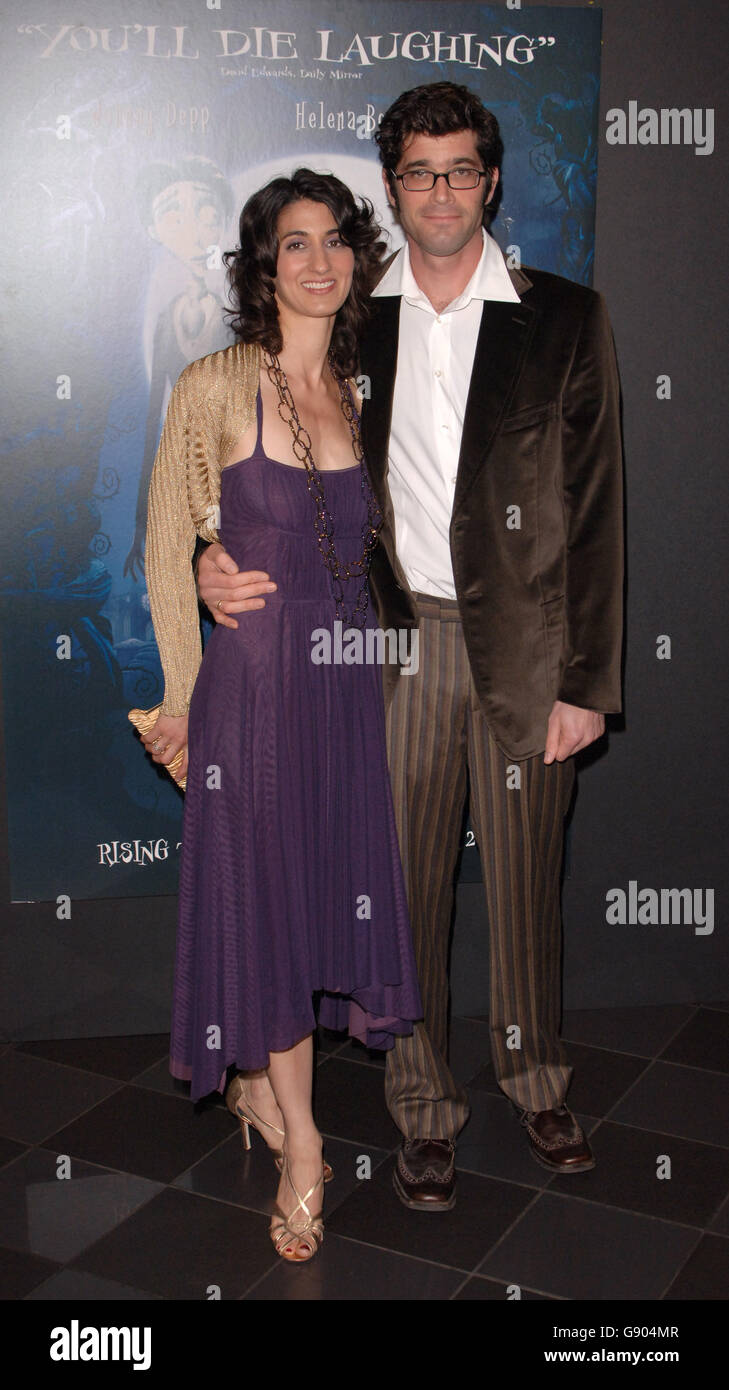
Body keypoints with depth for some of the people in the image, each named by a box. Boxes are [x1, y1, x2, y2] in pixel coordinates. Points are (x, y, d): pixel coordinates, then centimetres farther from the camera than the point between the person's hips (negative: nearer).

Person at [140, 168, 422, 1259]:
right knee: (264, 887, 4)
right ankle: (299, 1142, 20)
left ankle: (255, 1075, 36)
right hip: (254, 672, -5)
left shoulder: (364, 392, 7)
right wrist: (182, 692, -5)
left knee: (334, 876, 13)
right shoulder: (214, 387, -8)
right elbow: (168, 548, -5)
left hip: (351, 676, 5)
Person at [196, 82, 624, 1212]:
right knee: (404, 883, 9)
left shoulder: (564, 319, -1)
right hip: (395, 640, 1)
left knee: (525, 880, 12)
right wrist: (221, 558, -10)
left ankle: (536, 1083, 36)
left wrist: (586, 683, -7)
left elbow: (596, 509, -3)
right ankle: (424, 1108, 28)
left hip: (522, 645, -1)